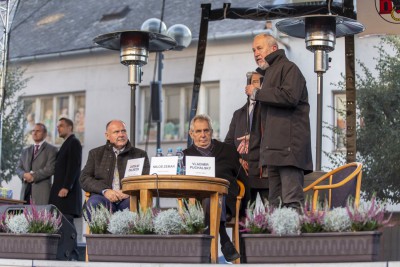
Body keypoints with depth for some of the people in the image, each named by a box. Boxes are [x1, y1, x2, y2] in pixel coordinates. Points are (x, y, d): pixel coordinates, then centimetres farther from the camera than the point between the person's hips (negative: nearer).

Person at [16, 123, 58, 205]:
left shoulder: (51, 149, 5)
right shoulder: (25, 151, 23)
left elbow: (50, 168, -7)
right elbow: (19, 168, 17)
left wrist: (33, 176, -12)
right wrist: (24, 175, -6)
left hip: (42, 191, -5)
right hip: (26, 190, 5)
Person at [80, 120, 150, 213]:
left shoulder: (140, 154, 20)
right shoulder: (95, 154, 21)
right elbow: (84, 178, 9)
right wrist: (105, 191, -10)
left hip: (128, 199, -1)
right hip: (104, 198, 1)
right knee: (93, 204, -34)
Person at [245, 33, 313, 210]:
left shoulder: (288, 68, 0)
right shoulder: (270, 73, 28)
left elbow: (290, 96, -18)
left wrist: (257, 93, -7)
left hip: (288, 145, -10)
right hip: (274, 147, 10)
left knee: (292, 202, -16)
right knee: (275, 203, 5)